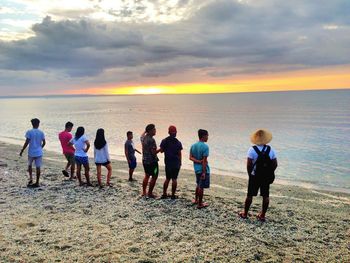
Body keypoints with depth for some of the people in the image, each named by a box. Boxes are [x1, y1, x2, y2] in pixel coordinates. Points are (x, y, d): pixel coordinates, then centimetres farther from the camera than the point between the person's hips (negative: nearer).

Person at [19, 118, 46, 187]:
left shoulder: (29, 132, -8)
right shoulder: (41, 132, -1)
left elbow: (26, 142, -11)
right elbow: (44, 143, 3)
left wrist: (22, 151, -1)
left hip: (31, 152, -1)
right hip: (39, 153, 1)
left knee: (29, 165, 21)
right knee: (38, 167, 5)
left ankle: (30, 178, 8)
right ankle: (37, 182, 10)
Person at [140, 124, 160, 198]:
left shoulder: (143, 138, 3)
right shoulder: (151, 140, -22)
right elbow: (154, 152, -24)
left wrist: (145, 131, 33)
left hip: (145, 160, 9)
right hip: (152, 161, -9)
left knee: (147, 176, 20)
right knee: (154, 177, 3)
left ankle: (144, 192, 26)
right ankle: (150, 193, 8)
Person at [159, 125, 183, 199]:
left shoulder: (164, 141, -2)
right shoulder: (178, 142, -8)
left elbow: (161, 150, 1)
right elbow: (179, 154, -5)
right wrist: (180, 163, 5)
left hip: (168, 163, 3)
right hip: (176, 163, -3)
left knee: (167, 178, 14)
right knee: (174, 179, 3)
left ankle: (164, 194, 15)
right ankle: (173, 195, 7)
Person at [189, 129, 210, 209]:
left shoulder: (193, 145, 4)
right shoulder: (205, 146, -19)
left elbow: (190, 157, 0)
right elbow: (204, 160, -21)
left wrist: (198, 161, -11)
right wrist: (204, 172, -19)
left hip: (196, 169, 8)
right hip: (203, 170, -7)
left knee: (198, 185, 23)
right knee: (201, 187, 3)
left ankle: (196, 200, 34)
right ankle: (200, 204, 12)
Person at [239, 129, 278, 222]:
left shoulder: (252, 149, -13)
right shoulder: (270, 149, -2)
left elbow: (249, 164, -15)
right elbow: (274, 164, 1)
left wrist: (250, 174, -1)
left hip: (255, 176, -2)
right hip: (266, 177, 3)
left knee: (250, 195, 9)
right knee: (265, 196, 10)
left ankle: (245, 213, 21)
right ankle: (262, 215, 17)